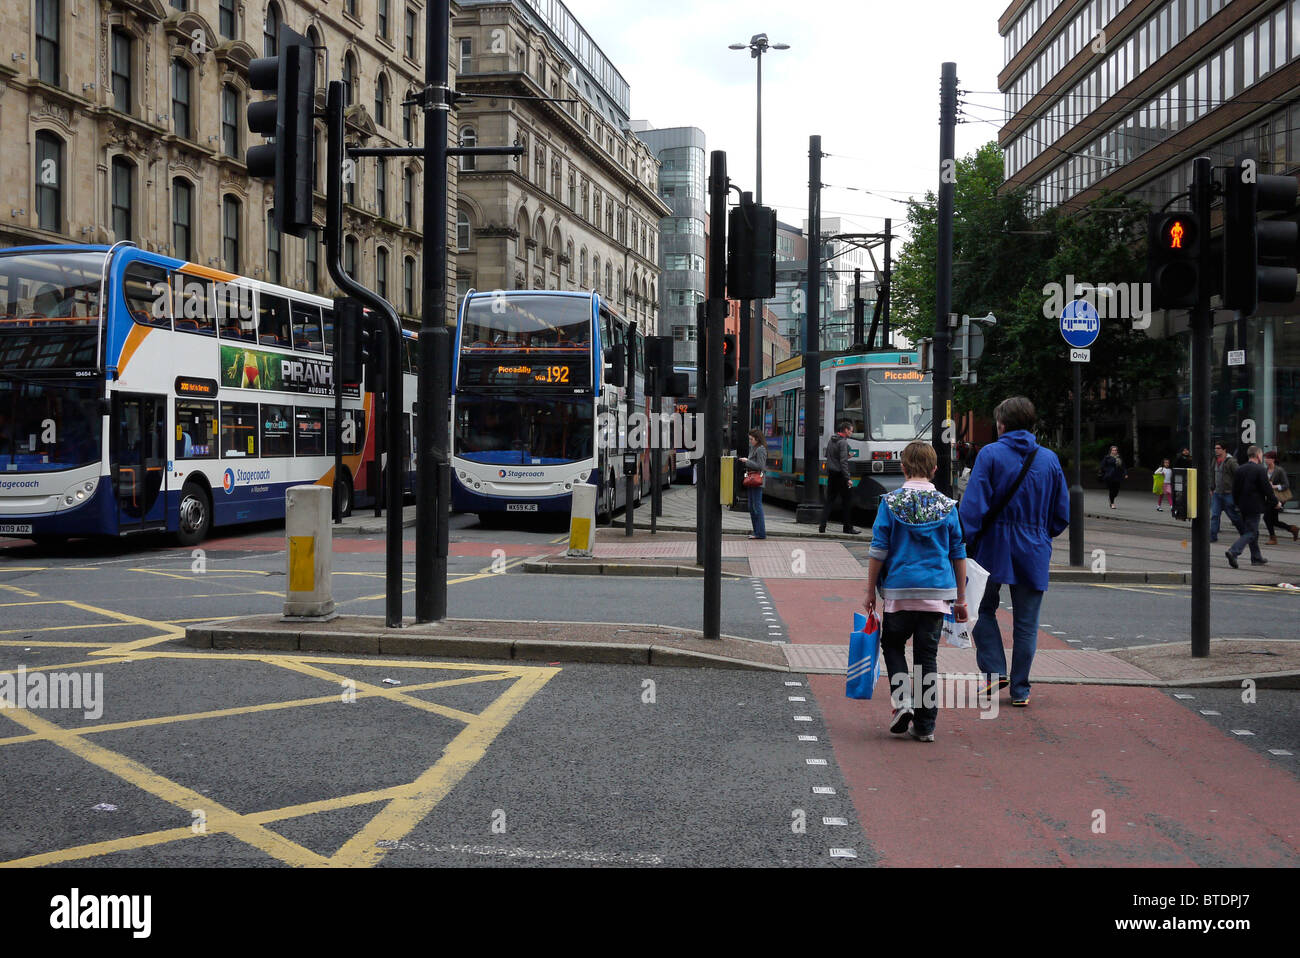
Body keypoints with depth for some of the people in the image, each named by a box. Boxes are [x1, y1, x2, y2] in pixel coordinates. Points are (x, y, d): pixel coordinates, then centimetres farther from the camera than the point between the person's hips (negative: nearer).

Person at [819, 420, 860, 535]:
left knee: (829, 500, 9)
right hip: (840, 475, -8)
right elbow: (843, 462, -20)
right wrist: (848, 479, -19)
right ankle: (848, 527, 6)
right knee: (848, 501, 2)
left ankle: (822, 526, 1)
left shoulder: (830, 440, 11)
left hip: (831, 474, 8)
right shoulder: (843, 442, -14)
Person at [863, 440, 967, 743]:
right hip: (937, 593, 2)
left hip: (899, 591, -2)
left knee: (892, 644, 17)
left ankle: (902, 699, -3)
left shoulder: (890, 502, -3)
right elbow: (959, 555, 7)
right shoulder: (947, 506, 3)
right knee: (928, 655, 7)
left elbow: (878, 551, -3)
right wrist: (961, 598, 15)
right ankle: (925, 725, 9)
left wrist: (871, 591, 5)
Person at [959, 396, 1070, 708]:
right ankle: (1020, 689, 12)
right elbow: (1062, 514, 9)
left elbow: (973, 505, -14)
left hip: (994, 546, -3)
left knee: (983, 609, 16)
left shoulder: (990, 454, -7)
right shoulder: (1050, 459, 5)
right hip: (1033, 552, 3)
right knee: (1025, 623, 8)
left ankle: (994, 670, 5)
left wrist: (966, 543, -8)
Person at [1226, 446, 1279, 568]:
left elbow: (1235, 489, 9)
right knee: (1251, 532, -5)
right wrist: (1275, 503, 1)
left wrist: (1238, 503, 20)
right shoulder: (1260, 470, -13)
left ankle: (1257, 557, 25)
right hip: (1254, 506, -7)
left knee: (1252, 531, 18)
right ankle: (1233, 552, -21)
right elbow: (1267, 489, -12)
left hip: (1243, 506, 7)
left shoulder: (1240, 470, 6)